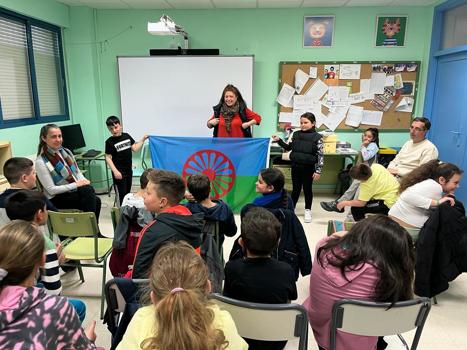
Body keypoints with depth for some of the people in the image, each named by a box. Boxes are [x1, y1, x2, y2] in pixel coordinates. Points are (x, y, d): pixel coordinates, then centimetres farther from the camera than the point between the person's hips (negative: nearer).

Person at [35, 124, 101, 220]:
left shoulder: (66, 152, 7)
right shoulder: (41, 162, -12)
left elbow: (78, 172, 13)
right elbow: (51, 190, -15)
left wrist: (84, 182, -9)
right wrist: (76, 185, -20)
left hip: (74, 192, 6)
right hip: (57, 199, -6)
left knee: (96, 200, -23)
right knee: (87, 191, -29)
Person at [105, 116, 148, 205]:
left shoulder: (127, 136, 2)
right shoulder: (109, 142, -12)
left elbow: (135, 148, 9)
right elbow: (108, 158, -11)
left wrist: (143, 139, 3)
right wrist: (115, 171, -19)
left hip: (129, 170, 6)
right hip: (119, 172, -5)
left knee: (128, 192, 18)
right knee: (122, 194, -1)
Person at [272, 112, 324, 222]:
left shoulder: (317, 137, -8)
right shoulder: (296, 134, 3)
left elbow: (320, 155, -9)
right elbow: (288, 147, 12)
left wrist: (318, 171, -12)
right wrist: (279, 140, -2)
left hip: (308, 168, -3)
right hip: (295, 166, 3)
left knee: (307, 189, 10)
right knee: (295, 189, 13)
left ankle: (307, 211, 25)